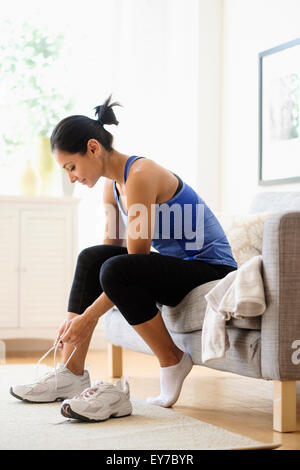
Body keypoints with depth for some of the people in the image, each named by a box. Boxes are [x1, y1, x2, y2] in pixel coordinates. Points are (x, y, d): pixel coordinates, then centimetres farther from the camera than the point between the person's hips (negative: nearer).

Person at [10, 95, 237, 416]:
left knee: (116, 271, -29)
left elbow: (136, 257, -23)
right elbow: (110, 248, 8)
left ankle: (173, 361, -9)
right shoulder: (112, 184, 7)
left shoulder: (140, 175, -21)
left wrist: (89, 316, -19)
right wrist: (74, 317, 0)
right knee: (91, 258, -7)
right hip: (178, 267, 9)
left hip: (212, 266, -9)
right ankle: (71, 372, -4)